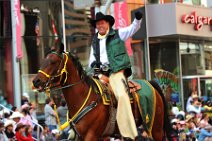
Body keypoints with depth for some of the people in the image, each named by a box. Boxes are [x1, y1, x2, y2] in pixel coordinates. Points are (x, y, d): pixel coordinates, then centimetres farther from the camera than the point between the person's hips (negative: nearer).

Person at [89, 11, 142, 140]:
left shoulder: (118, 34, 8)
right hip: (100, 73, 6)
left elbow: (133, 28, -4)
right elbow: (92, 59, 24)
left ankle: (129, 134, -33)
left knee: (122, 95, -28)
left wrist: (138, 19, -25)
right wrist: (93, 63, 0)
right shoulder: (95, 41, 21)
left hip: (116, 72, -6)